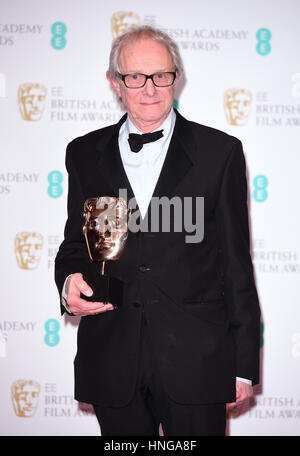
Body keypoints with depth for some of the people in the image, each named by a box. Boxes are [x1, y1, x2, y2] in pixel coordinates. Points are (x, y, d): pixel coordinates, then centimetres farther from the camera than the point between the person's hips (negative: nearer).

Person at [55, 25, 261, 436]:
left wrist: (244, 365, 0)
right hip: (111, 365, 2)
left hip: (195, 360, -2)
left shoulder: (220, 151, 1)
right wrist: (69, 280, -8)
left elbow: (236, 260, 1)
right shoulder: (84, 154, 9)